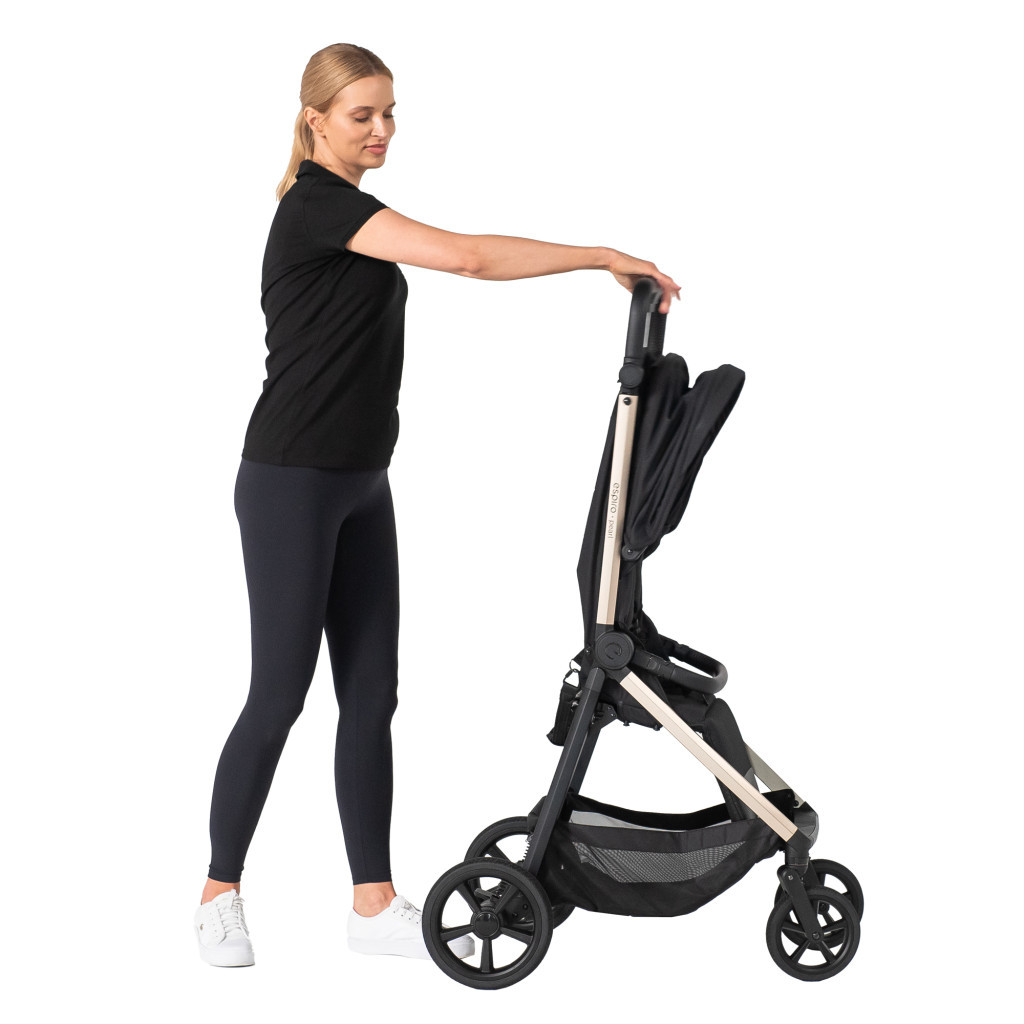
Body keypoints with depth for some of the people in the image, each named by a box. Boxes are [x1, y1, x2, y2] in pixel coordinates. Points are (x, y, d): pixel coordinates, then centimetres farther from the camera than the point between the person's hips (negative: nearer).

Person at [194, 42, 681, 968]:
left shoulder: (350, 211, 15)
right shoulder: (317, 203, -15)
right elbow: (462, 256, -28)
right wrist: (603, 256, -24)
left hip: (360, 486, 9)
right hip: (290, 483, -9)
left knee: (372, 694, 7)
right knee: (281, 694, -1)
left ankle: (375, 904, 14)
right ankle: (221, 894, 16)